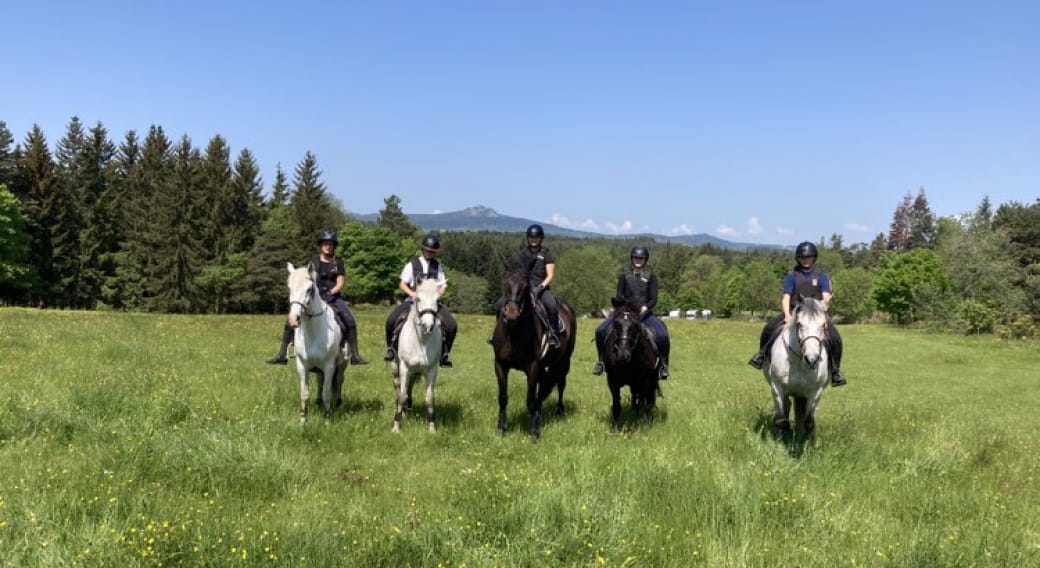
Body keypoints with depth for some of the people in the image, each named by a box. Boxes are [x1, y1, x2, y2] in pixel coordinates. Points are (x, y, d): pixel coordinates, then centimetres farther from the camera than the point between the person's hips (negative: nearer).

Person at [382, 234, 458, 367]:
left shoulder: (437, 266, 12)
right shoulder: (412, 264, 4)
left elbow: (442, 286, 12)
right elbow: (402, 284, 4)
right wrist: (412, 293, -14)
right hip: (413, 300, -2)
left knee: (451, 326, -18)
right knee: (391, 320, -25)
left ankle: (444, 353, 1)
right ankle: (391, 348, -1)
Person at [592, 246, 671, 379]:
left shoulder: (651, 276, 4)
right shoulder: (624, 276, 5)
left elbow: (653, 299, -2)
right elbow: (619, 296, 1)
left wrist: (645, 307, -22)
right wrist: (626, 306, -18)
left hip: (645, 312, -1)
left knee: (662, 334, -26)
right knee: (600, 330, -15)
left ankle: (663, 365, -5)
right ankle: (601, 360, 6)